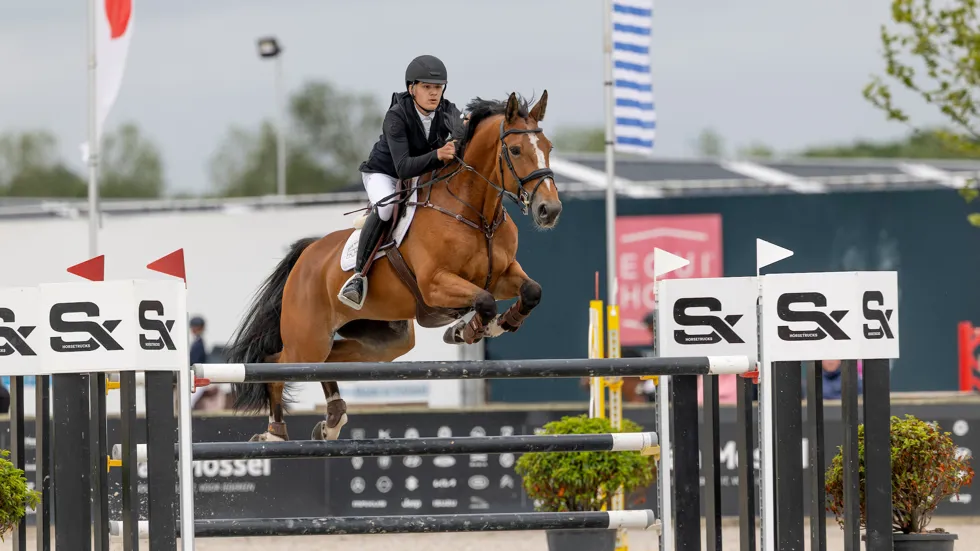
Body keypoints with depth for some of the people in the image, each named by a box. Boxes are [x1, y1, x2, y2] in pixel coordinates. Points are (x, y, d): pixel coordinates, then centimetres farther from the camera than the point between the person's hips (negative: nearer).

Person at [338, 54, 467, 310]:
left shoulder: (447, 111, -16)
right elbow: (403, 167, -39)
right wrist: (437, 155, -55)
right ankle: (359, 274, -27)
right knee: (385, 208, -36)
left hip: (424, 173, 6)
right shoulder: (396, 117, -30)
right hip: (383, 174, -6)